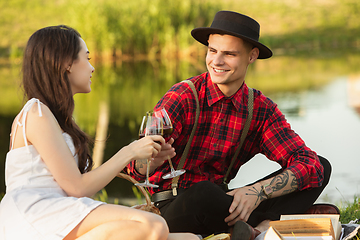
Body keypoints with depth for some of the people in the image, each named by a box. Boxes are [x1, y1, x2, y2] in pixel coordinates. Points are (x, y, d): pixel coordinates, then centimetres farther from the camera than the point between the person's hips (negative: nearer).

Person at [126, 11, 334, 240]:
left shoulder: (262, 109, 0)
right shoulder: (183, 97, -13)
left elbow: (310, 166, -9)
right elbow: (136, 166, -24)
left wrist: (259, 191, -27)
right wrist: (152, 159, -50)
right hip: (175, 210, -5)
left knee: (322, 167, -7)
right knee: (203, 194, -42)